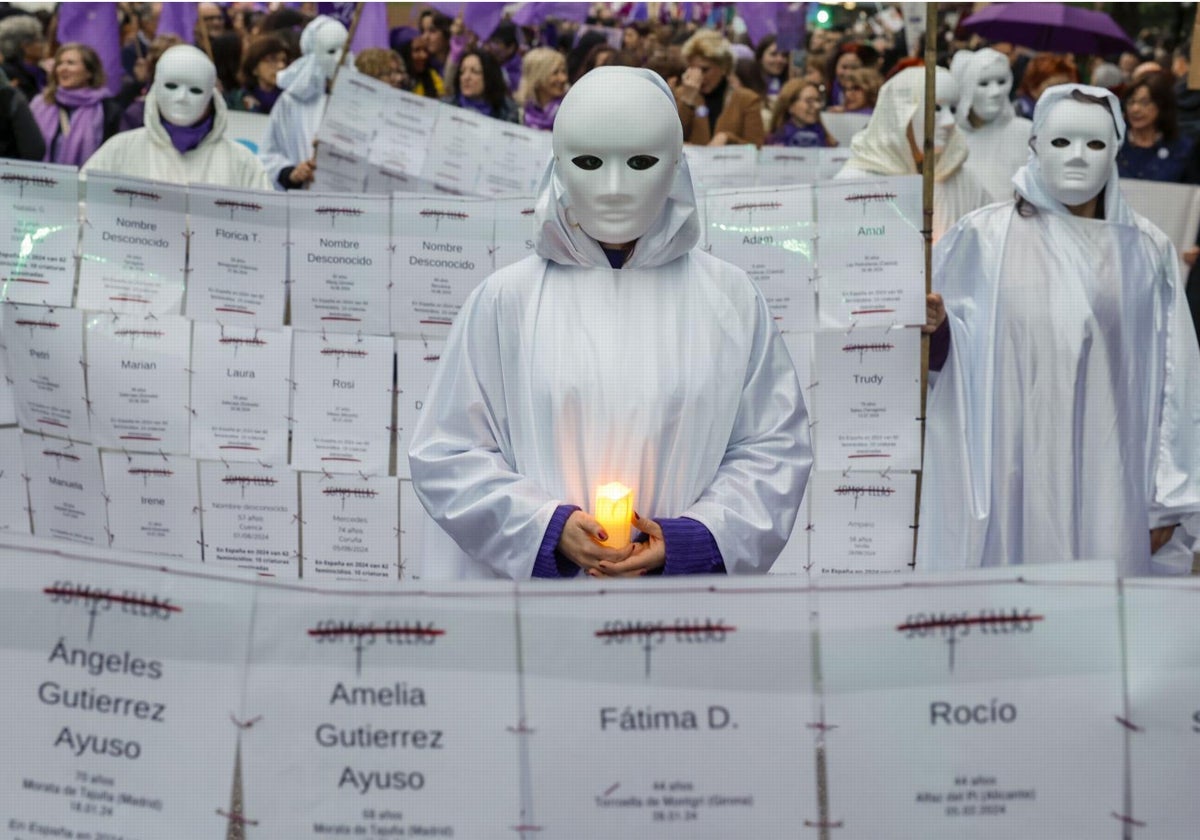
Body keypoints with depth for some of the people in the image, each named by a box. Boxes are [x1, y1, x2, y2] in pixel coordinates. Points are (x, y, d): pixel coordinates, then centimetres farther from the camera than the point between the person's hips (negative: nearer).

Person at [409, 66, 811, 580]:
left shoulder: (729, 296, 4)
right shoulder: (507, 299, 1)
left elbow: (774, 446, 3)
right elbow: (446, 454, 0)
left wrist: (689, 540, -11)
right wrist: (549, 529, -13)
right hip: (531, 581, 0)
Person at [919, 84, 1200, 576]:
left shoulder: (1147, 250, 8)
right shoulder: (985, 237, 2)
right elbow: (938, 348, 4)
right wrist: (935, 326, -20)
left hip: (1109, 475, 2)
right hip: (1011, 470, -1)